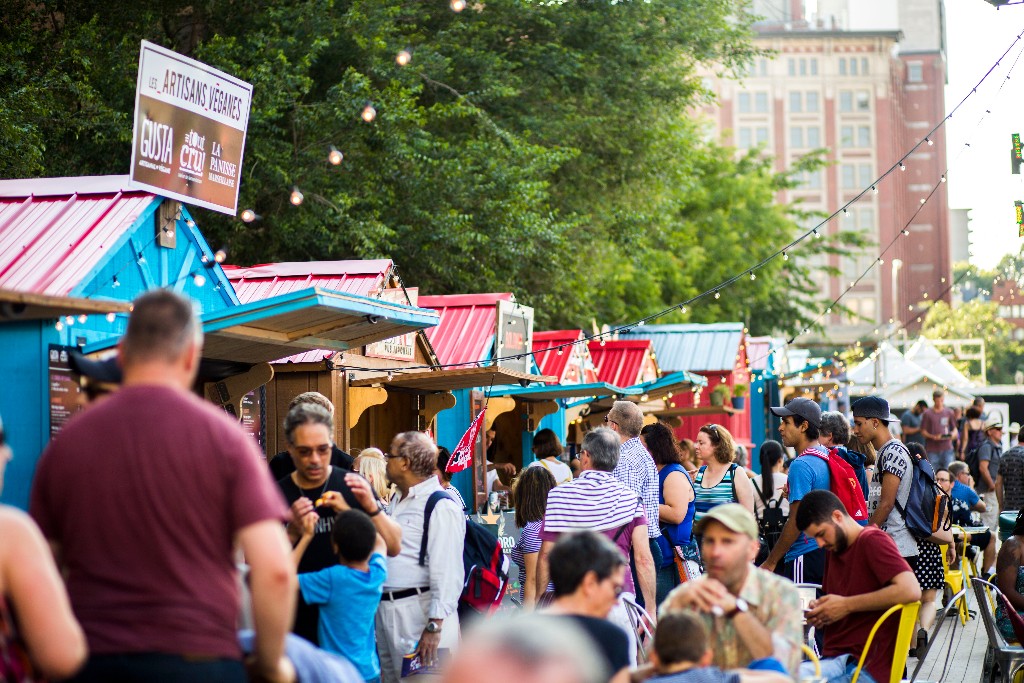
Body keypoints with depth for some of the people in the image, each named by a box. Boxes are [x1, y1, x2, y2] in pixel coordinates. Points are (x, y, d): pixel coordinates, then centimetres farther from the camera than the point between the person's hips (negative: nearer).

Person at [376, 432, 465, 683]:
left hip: (419, 612, -9)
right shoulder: (396, 501, 16)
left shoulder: (441, 507, -13)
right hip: (385, 611, 9)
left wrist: (434, 626, -22)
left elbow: (446, 573, -18)